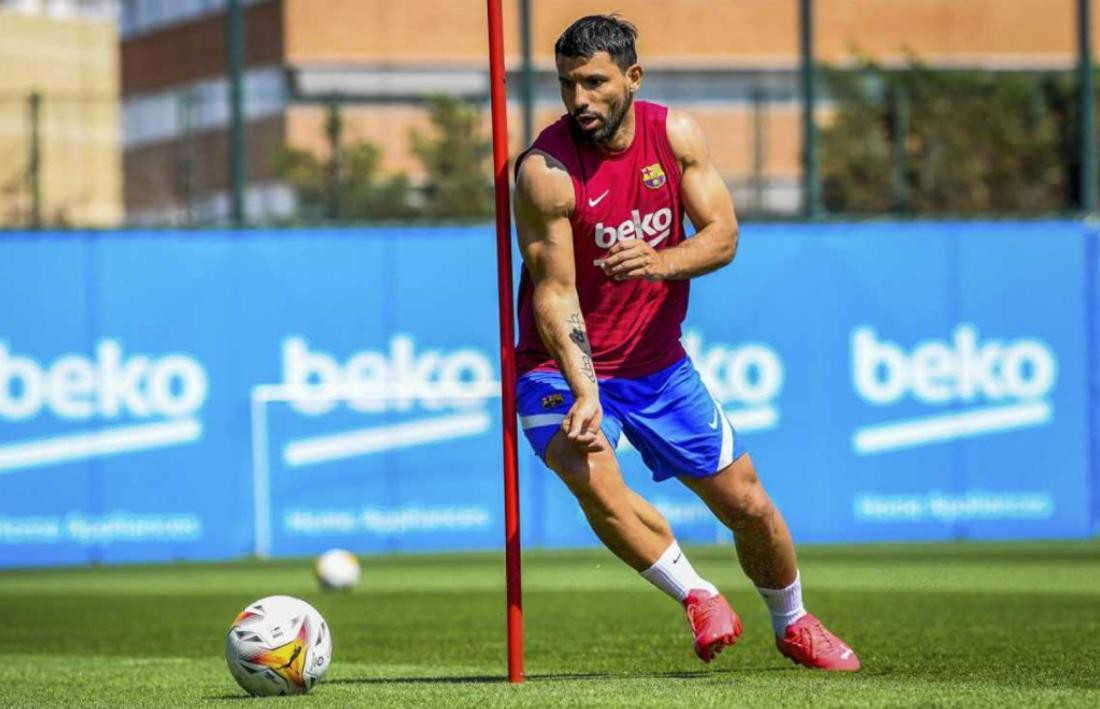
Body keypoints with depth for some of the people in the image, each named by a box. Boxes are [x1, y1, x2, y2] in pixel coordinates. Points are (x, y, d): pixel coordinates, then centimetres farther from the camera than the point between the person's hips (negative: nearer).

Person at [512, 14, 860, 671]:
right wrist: (584, 392, -33)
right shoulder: (546, 170, -21)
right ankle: (698, 595, -12)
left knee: (747, 504, 7)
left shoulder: (676, 135, -7)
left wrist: (660, 261, -32)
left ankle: (794, 623, 34)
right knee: (593, 477, -33)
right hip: (565, 368, -4)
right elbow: (553, 291, -22)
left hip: (658, 363, 4)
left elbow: (723, 235, -11)